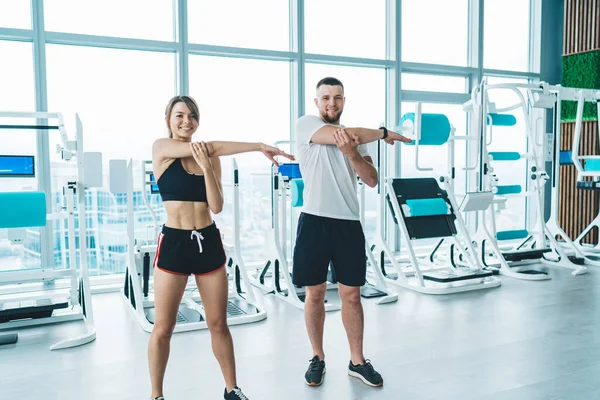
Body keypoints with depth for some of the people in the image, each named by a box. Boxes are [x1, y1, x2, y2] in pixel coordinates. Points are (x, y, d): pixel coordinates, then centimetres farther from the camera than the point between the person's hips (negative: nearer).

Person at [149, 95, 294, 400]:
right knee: (163, 328, 3)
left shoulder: (210, 159, 7)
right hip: (174, 243, -3)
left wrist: (207, 166, -15)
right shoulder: (161, 148, -4)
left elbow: (217, 206, -2)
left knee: (218, 323, 10)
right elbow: (210, 147, -19)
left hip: (209, 241, 3)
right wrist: (259, 146, -20)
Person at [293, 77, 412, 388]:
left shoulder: (357, 137, 13)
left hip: (348, 223, 3)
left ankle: (357, 361, 22)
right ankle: (318, 358, 25)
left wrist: (352, 154, -16)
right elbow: (340, 135, -17)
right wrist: (385, 133, -5)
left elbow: (372, 181, 3)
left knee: (351, 294, 8)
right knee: (314, 294, 8)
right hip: (315, 221, -3)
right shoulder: (306, 125, 0)